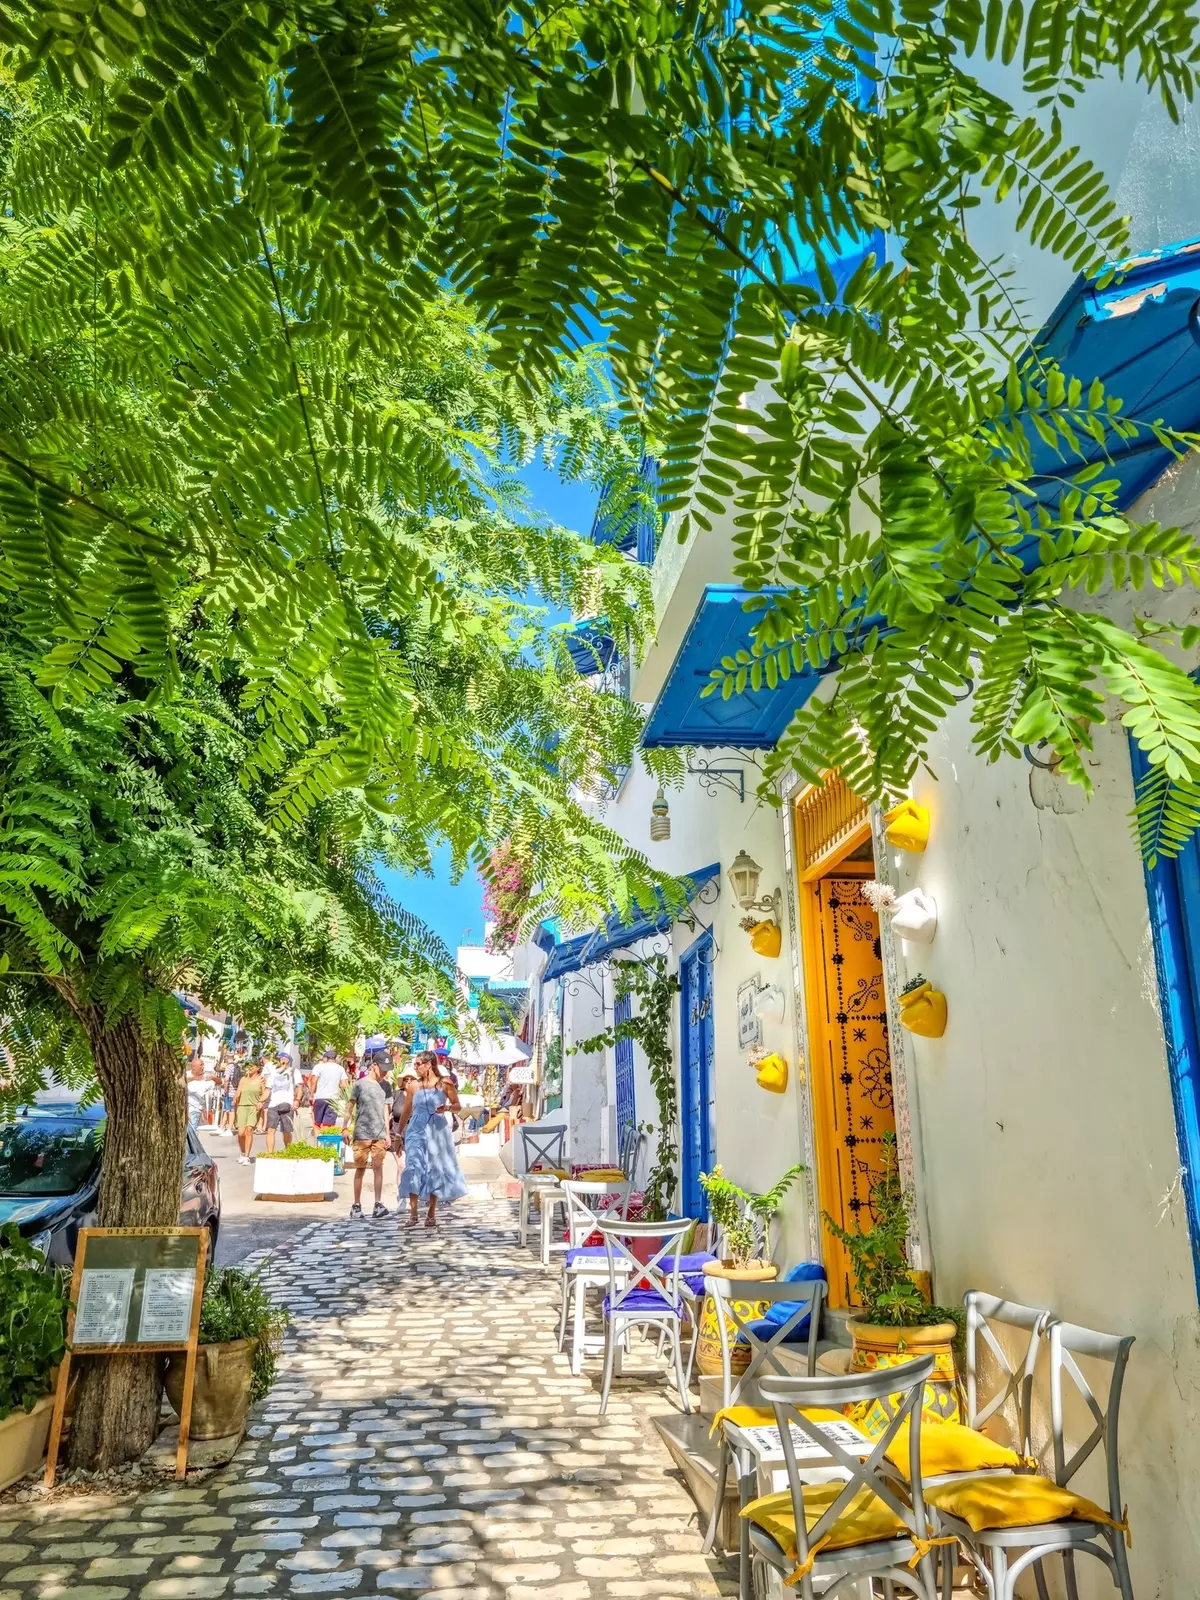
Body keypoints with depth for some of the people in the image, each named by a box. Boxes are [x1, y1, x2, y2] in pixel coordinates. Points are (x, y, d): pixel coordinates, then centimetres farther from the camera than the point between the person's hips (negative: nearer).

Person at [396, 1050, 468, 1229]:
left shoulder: (445, 1083, -2)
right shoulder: (413, 1086, 3)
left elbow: (457, 1105, 6)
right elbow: (406, 1111, 12)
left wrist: (447, 1108, -15)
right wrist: (399, 1134, 15)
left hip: (438, 1132, -1)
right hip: (417, 1131, 1)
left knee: (435, 1170, 5)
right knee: (414, 1168, -11)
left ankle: (431, 1214, 16)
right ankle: (413, 1213, -6)